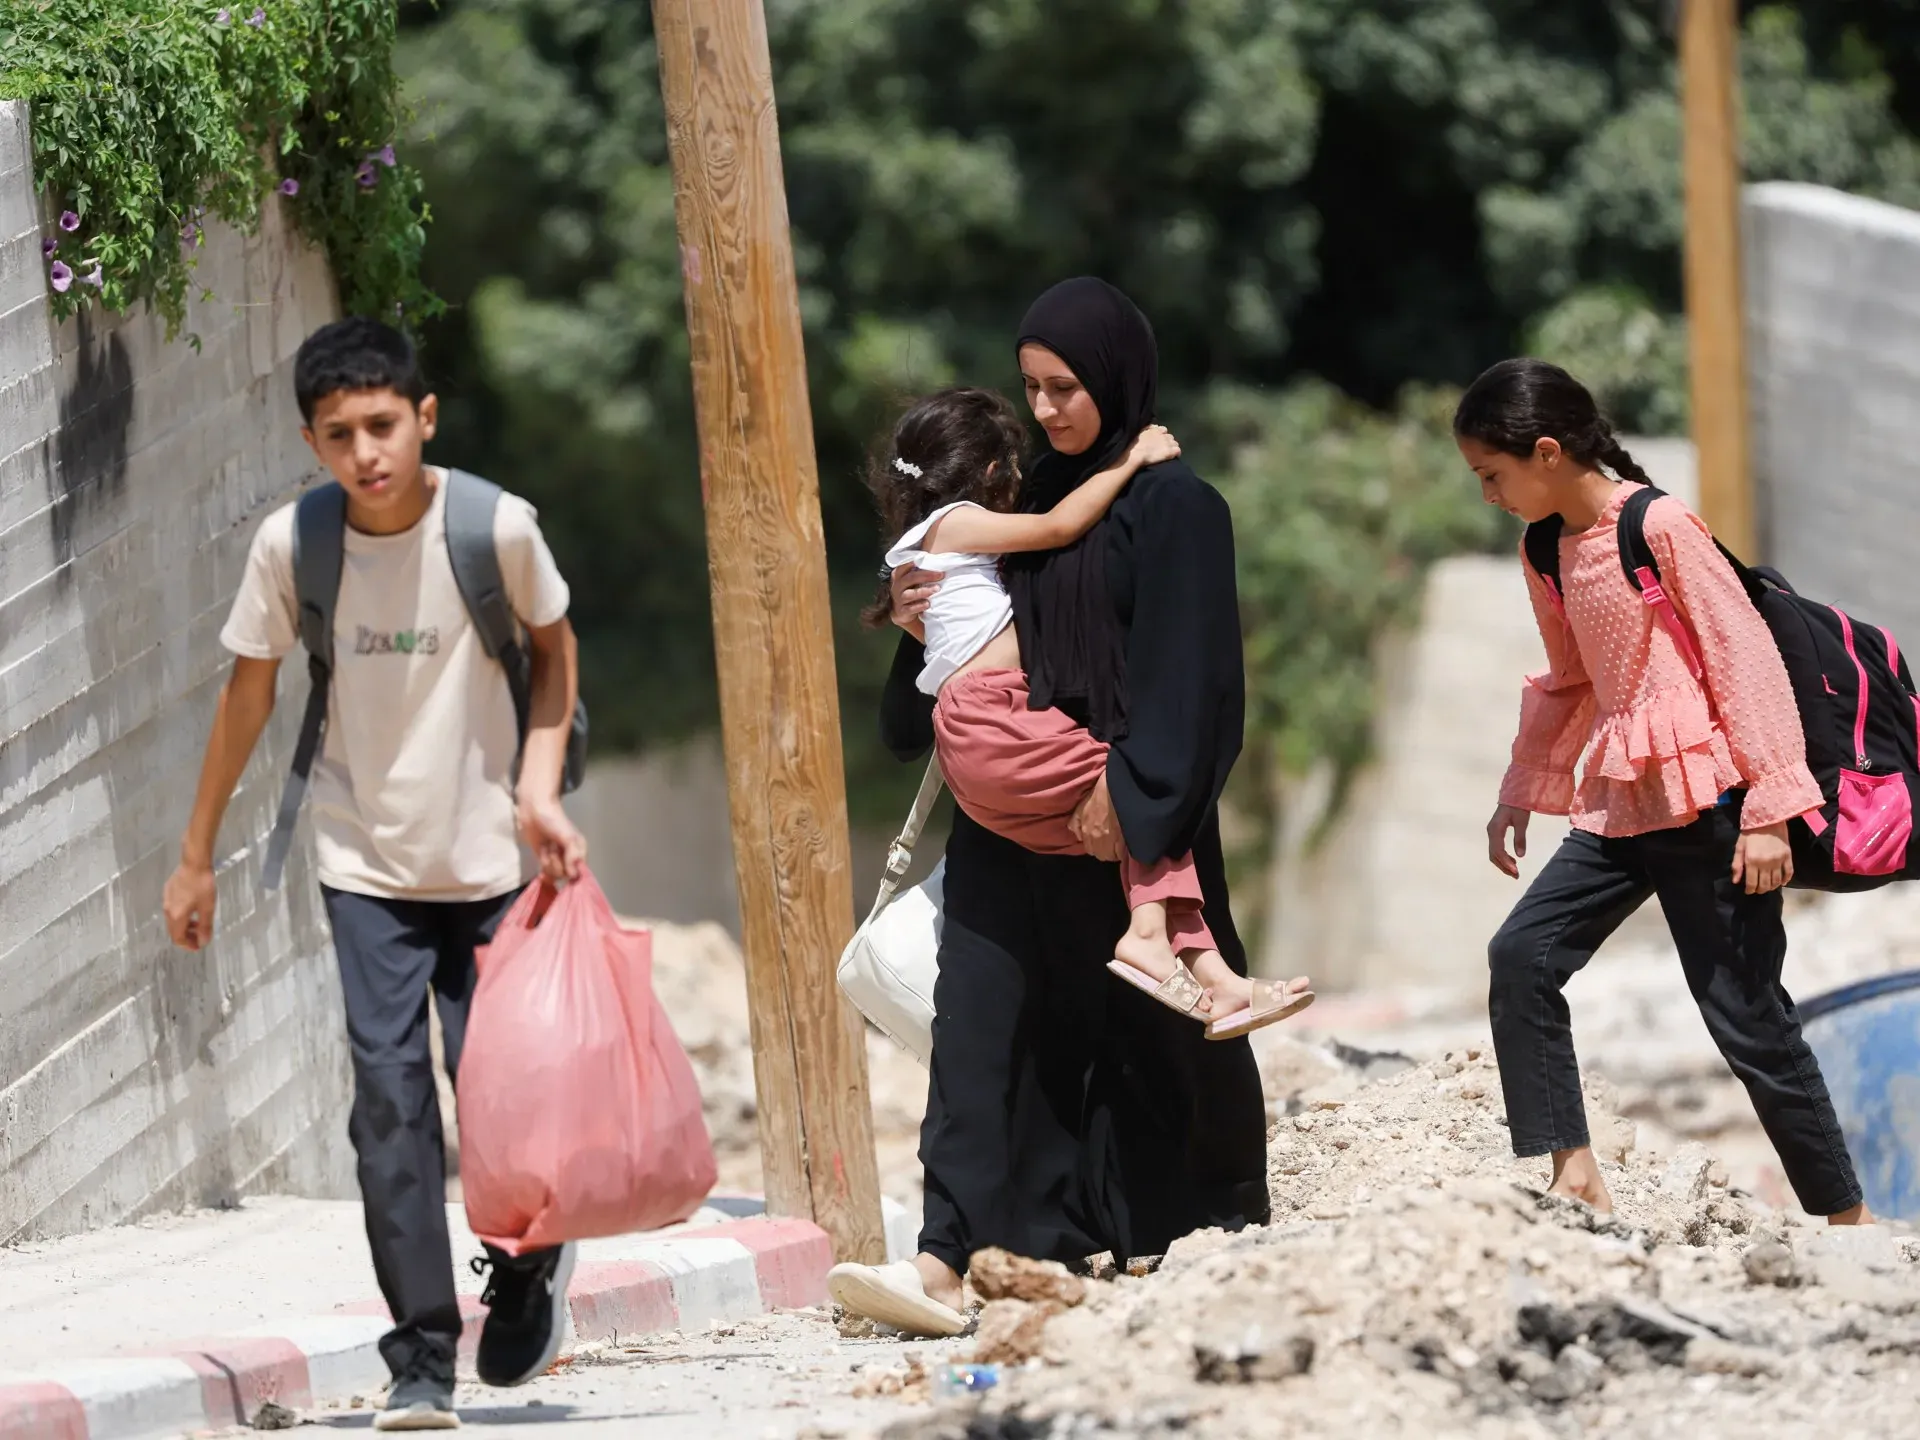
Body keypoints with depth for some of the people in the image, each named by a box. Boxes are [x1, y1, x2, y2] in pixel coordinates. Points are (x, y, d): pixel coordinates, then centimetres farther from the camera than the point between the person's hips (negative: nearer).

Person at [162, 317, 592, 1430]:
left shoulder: (496, 527, -15)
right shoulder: (292, 544, -11)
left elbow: (554, 647, 4)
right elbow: (250, 693, 3)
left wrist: (540, 785, -9)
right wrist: (198, 857, 9)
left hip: (490, 856, -1)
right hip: (368, 865, 1)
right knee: (391, 1095, -10)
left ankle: (532, 1270, 31)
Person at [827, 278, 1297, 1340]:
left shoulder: (1173, 506, -6)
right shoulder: (1034, 496, 14)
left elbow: (1184, 670, -13)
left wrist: (1127, 786, -22)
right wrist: (927, 622, 0)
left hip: (1129, 817, -6)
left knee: (1146, 1022, 4)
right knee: (983, 1020, -5)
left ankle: (1199, 1229, 19)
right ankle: (948, 1262, -13)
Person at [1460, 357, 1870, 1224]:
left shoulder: (1660, 527, -13)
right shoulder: (1549, 556, 11)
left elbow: (1744, 655, -14)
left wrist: (1769, 807, -17)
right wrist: (1523, 791, 30)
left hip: (1703, 802, -8)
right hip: (1620, 808, 8)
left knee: (1744, 1011, -4)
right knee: (1523, 955, -7)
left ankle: (1845, 1215, 6)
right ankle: (1571, 1176, -8)